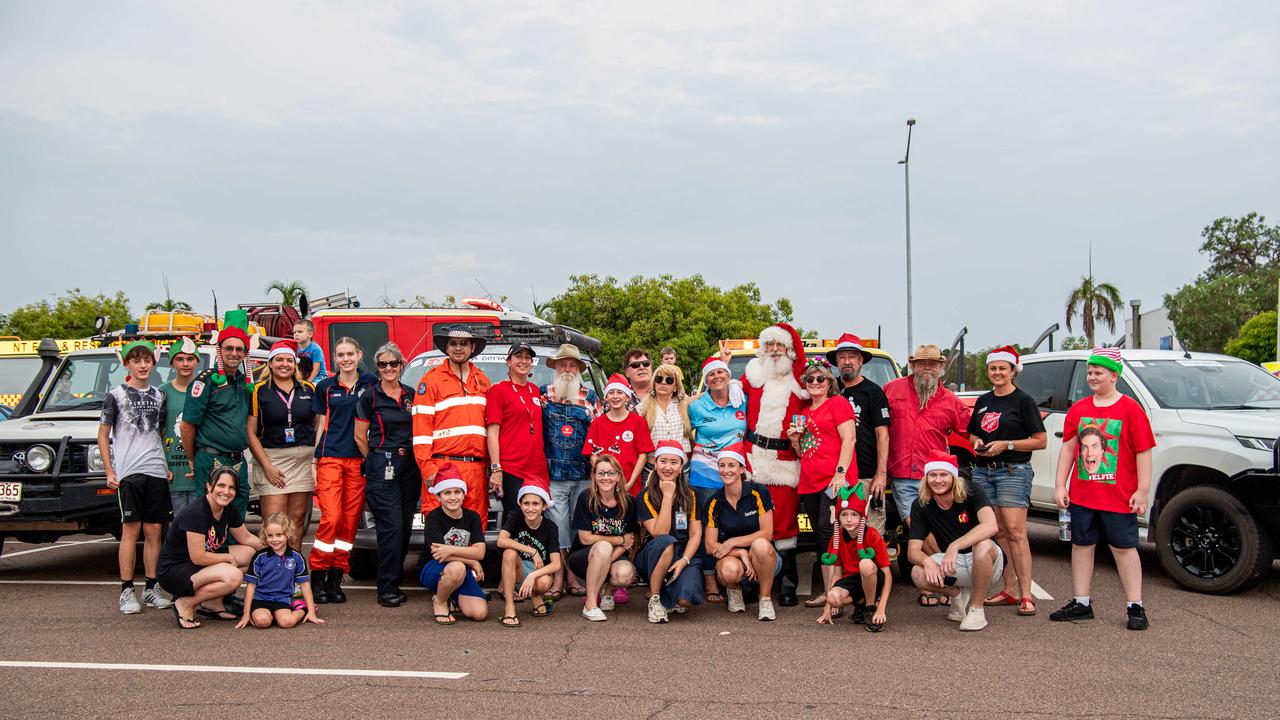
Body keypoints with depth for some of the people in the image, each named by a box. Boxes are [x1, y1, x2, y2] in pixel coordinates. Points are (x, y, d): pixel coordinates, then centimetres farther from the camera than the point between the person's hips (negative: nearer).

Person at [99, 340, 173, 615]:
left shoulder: (158, 396, 14)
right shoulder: (116, 395, 3)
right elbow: (103, 436, 3)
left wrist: (167, 465, 9)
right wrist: (110, 472, -5)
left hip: (156, 471, 4)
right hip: (128, 471, -4)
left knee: (154, 531, 4)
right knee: (131, 530, -4)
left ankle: (151, 589, 11)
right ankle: (127, 592, 2)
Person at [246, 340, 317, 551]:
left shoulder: (309, 389, 10)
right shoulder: (260, 391, 2)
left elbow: (318, 426, 11)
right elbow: (250, 432, -1)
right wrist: (267, 466, -9)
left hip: (304, 460, 3)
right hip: (271, 459, -3)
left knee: (297, 518, 6)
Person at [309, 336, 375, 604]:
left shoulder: (370, 384, 7)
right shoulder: (325, 387, 8)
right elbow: (321, 425, 11)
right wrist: (314, 461, 3)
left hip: (359, 460, 1)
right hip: (330, 458, -1)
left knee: (351, 520, 2)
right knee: (331, 517, -11)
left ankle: (336, 577, 11)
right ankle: (317, 576, -1)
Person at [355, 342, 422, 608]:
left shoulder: (411, 395, 11)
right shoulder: (370, 397, 0)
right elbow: (360, 437, 4)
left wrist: (414, 456, 9)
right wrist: (376, 461, 6)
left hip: (409, 464, 5)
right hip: (382, 466, -5)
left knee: (405, 526, 5)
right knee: (391, 527, -11)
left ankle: (393, 581, 16)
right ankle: (387, 589, -4)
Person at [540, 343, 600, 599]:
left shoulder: (590, 396, 10)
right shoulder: (543, 393, 7)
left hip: (583, 473, 2)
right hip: (553, 473, -1)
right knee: (557, 527, -2)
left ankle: (574, 575, 13)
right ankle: (559, 577, 3)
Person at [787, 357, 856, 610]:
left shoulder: (838, 404, 1)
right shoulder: (803, 412, 23)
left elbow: (849, 439, -9)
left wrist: (841, 472, -18)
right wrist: (795, 440, 8)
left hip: (833, 479, -8)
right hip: (809, 482, 8)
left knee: (828, 530, -17)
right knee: (820, 535, 9)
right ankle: (825, 591, 13)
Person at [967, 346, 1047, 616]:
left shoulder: (1023, 401, -2)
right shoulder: (983, 401, 16)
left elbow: (1041, 441, -5)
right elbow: (972, 433, 27)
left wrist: (1006, 444, -14)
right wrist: (977, 442, 4)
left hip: (1013, 471, -6)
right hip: (983, 471, 6)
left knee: (1015, 532, -12)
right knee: (997, 532, 5)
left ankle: (1026, 595, -10)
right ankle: (1009, 590, 11)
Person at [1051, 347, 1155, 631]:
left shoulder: (1130, 409, -4)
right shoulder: (1078, 409, 9)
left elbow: (1143, 452, -6)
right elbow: (1067, 448, 10)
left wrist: (1142, 491, -10)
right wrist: (1060, 485, 4)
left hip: (1118, 497, -4)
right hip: (1081, 495, 5)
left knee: (1124, 548, 2)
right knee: (1081, 545, 9)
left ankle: (1135, 607, 11)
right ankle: (1081, 603, 19)